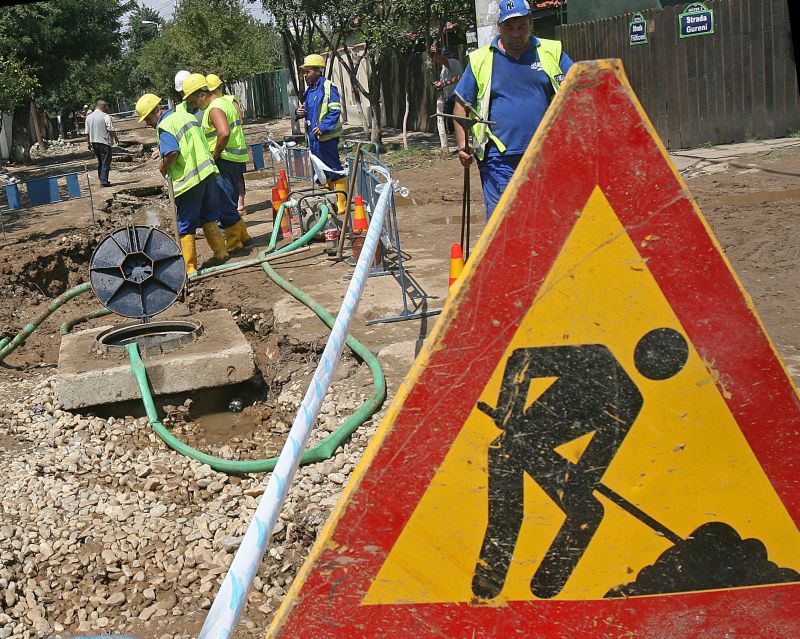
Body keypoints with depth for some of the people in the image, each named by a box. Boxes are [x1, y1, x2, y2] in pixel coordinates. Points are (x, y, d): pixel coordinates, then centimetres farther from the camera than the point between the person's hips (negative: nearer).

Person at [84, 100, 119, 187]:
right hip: (104, 142, -7)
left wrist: (88, 143, 19)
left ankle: (102, 180, 23)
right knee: (106, 162, -3)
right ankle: (104, 181, -8)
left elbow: (87, 132, 12)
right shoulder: (105, 116, -11)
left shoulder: (89, 117, 9)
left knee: (100, 162, 18)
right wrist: (116, 138, 2)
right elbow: (111, 130, -12)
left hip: (94, 142, 7)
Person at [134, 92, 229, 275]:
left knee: (185, 226, 2)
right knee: (208, 218, 22)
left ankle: (189, 267, 6)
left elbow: (172, 152, -25)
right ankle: (220, 252, 29)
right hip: (207, 171, 8)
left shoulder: (164, 126, -12)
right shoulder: (187, 116, 14)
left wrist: (161, 170, -9)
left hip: (189, 179, -8)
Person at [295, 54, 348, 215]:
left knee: (334, 170, -5)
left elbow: (335, 111, -17)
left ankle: (342, 202, 0)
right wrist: (299, 112, 4)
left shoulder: (328, 87, -11)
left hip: (327, 137, -9)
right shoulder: (309, 90, 15)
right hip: (313, 137, 9)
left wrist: (323, 126, -26)